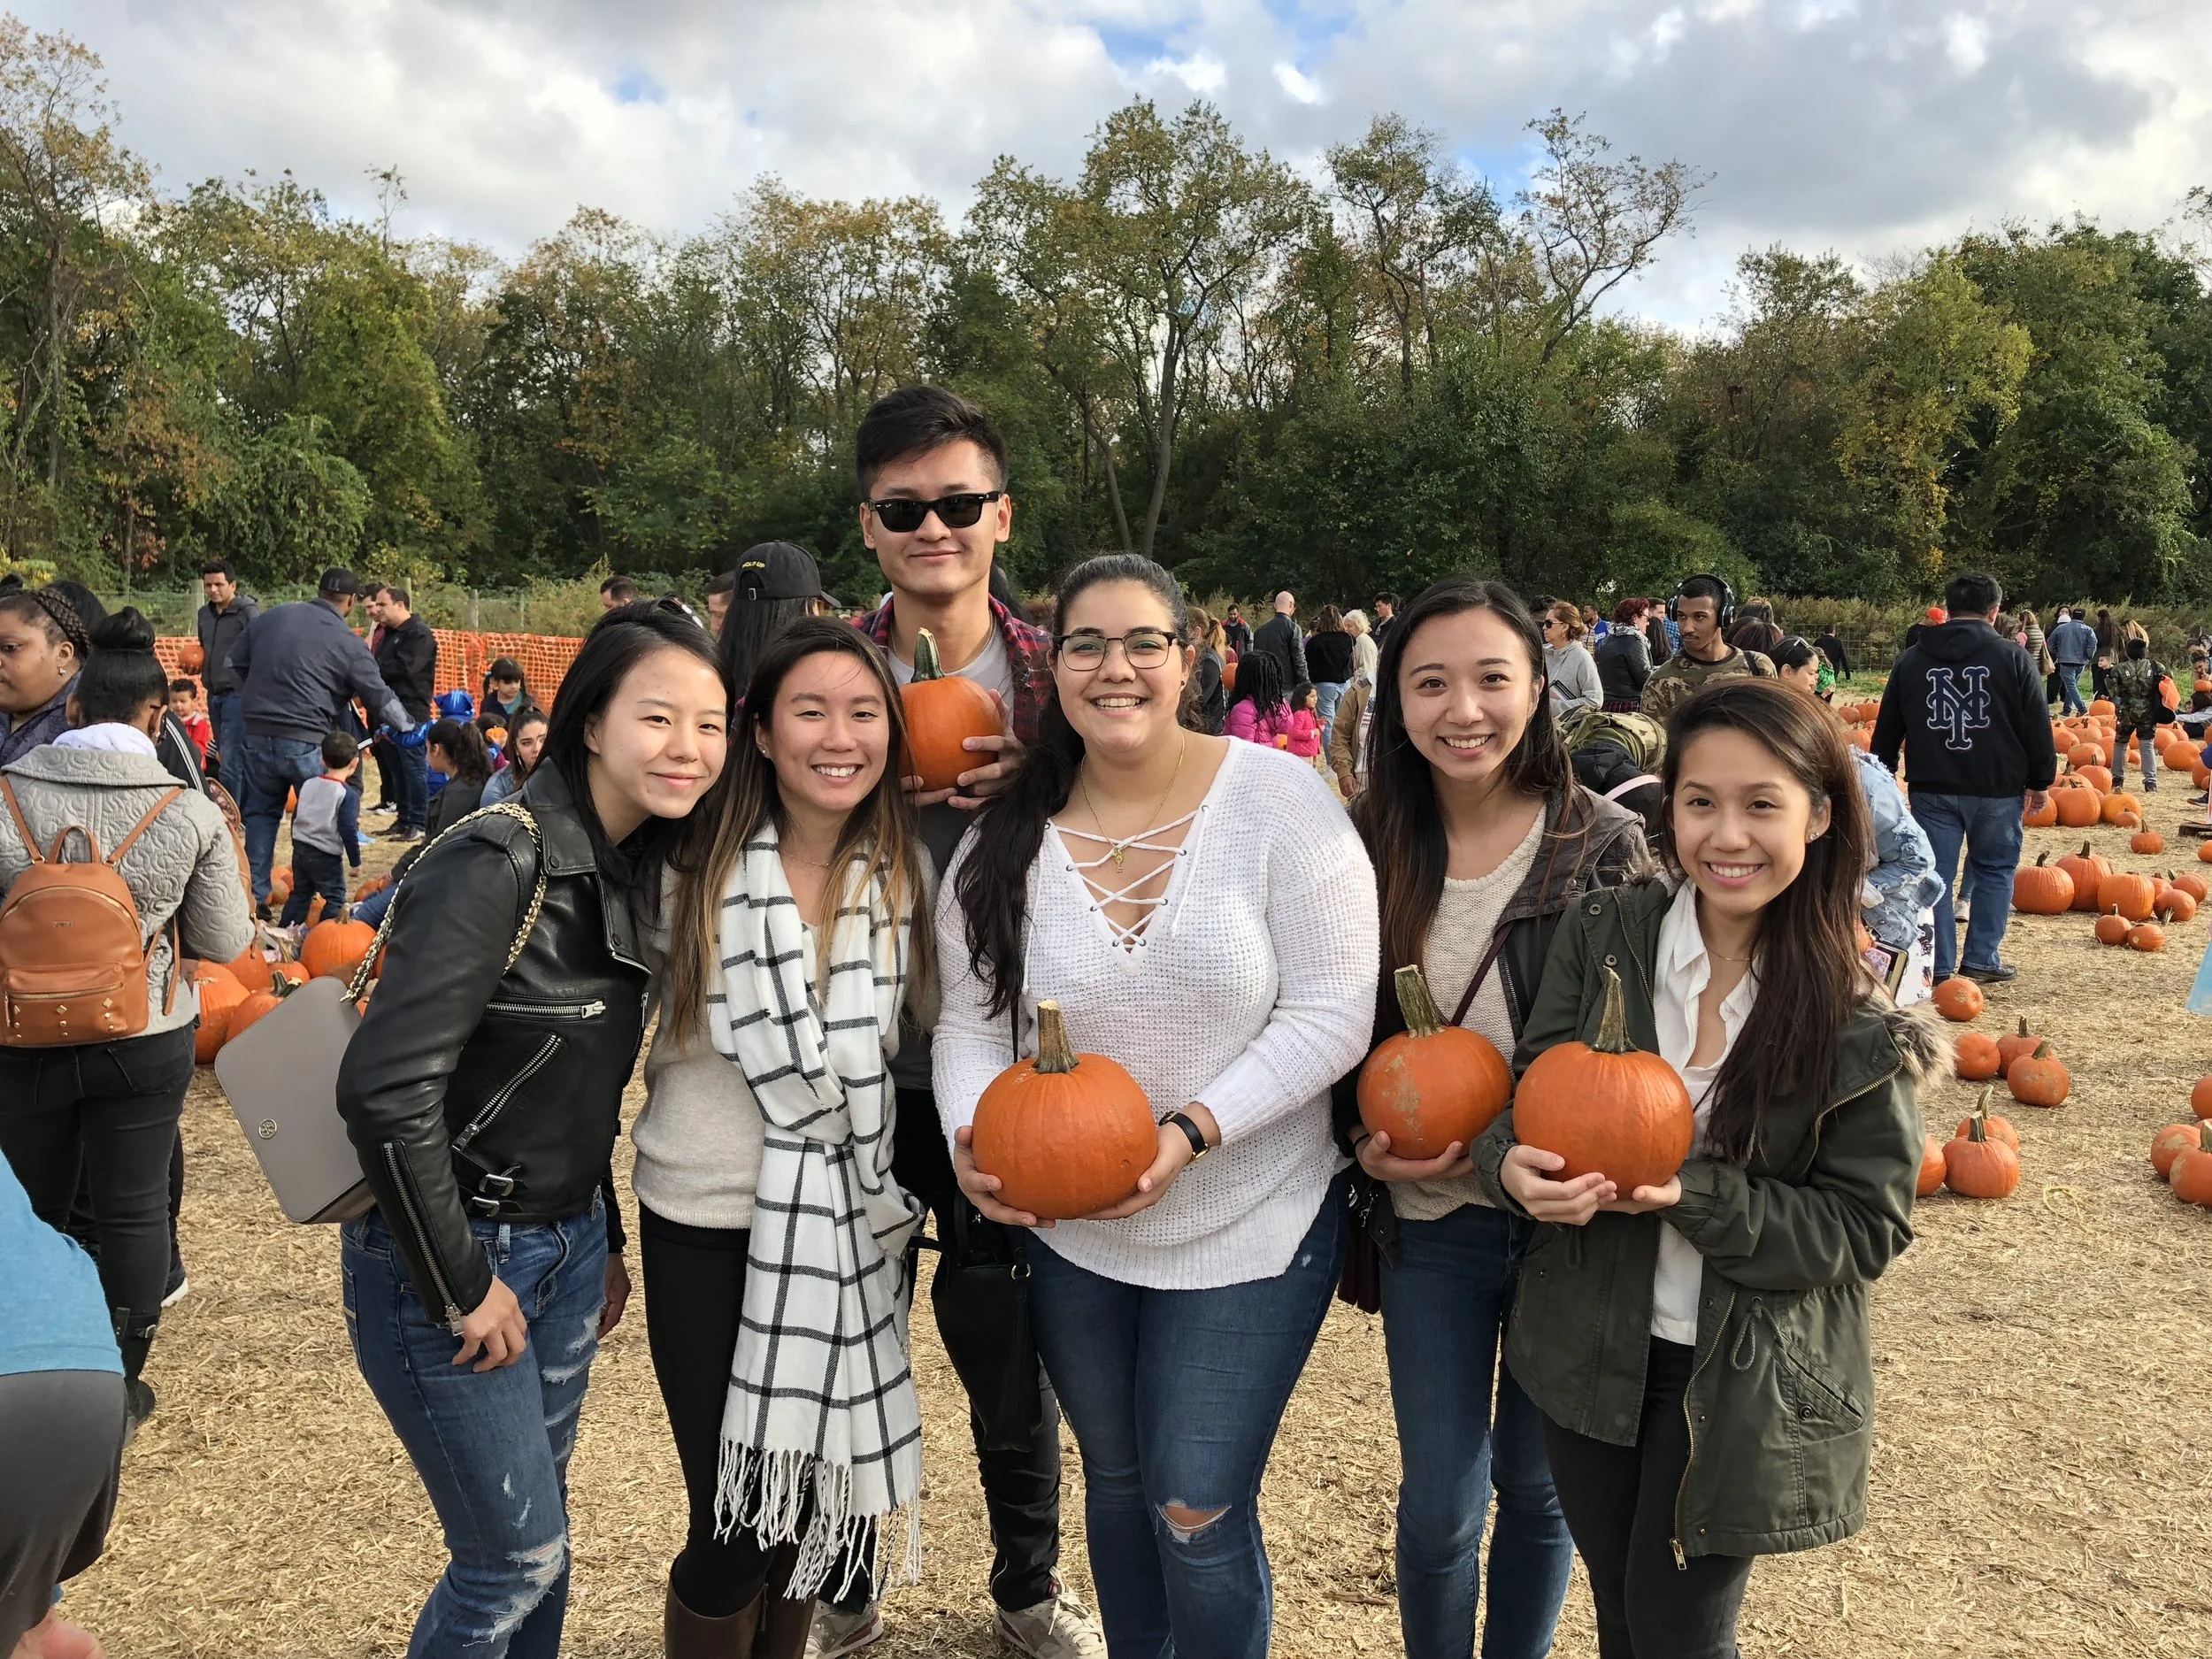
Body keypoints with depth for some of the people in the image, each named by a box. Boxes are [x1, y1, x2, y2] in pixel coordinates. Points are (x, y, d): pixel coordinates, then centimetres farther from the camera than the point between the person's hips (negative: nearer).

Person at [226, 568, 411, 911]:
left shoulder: (271, 617, 8)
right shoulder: (348, 644, -6)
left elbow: (236, 660, 18)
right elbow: (381, 698, -1)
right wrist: (409, 726, 16)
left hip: (257, 737, 4)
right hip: (307, 744, -4)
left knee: (261, 814, 16)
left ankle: (254, 895, 18)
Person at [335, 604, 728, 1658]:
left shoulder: (636, 869, 3)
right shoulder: (497, 868, -23)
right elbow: (385, 1090, -27)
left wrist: (606, 1241, 14)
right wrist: (461, 1288, -19)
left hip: (567, 1244, 7)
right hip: (448, 1253, -7)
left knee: (536, 1526, 19)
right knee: (518, 1557, 4)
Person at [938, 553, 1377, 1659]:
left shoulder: (1279, 798, -14)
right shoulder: (1007, 838, -4)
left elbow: (1331, 1014, -17)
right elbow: (970, 1020, 1)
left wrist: (1191, 1131, -26)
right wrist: (974, 1142, -18)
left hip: (1253, 1223, -3)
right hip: (1068, 1235, 4)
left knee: (1197, 1510, 1)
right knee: (1115, 1481, 22)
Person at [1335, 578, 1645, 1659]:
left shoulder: (1604, 845, -10)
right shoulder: (1365, 846, -5)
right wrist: (1366, 1144, -11)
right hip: (1429, 1221, 1)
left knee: (1538, 1489, 17)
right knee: (1438, 1509, 9)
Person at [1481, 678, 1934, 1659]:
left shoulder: (1859, 1026, -15)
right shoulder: (1602, 938, -8)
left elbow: (1866, 1229, -12)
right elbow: (1524, 1097, -4)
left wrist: (1697, 1196, -26)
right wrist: (1513, 1165, -27)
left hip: (1742, 1380, -3)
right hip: (1587, 1347, 3)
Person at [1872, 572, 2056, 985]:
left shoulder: (1911, 660, 7)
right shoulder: (2012, 658, -1)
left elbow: (1887, 731, 13)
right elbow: (2038, 728, -1)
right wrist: (2039, 781, 9)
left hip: (1931, 789, 2)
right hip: (1997, 788, -2)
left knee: (1935, 874, 5)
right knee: (1995, 869, 13)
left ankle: (1938, 966, 5)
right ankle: (1981, 959, 12)